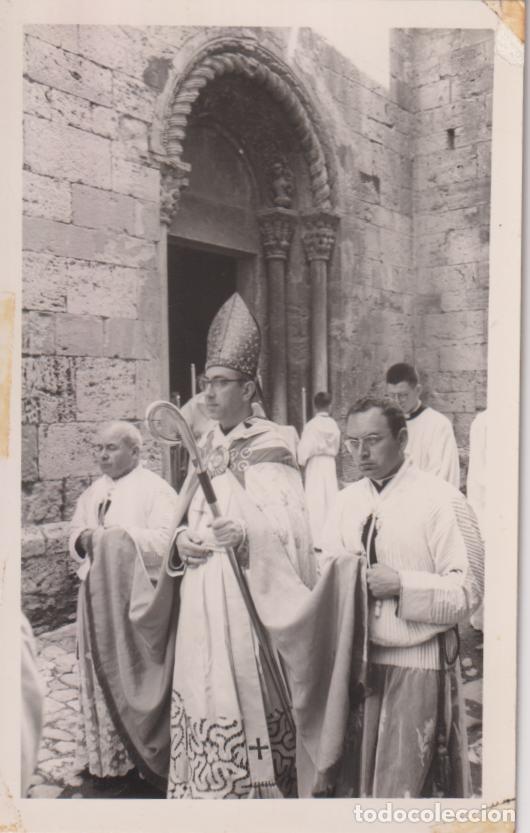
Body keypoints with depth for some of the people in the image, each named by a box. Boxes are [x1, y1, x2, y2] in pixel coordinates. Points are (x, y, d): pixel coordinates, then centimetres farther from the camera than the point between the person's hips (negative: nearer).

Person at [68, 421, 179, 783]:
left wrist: (114, 535, -18)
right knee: (100, 675, 13)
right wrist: (83, 539, -7)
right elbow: (75, 534, 16)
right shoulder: (94, 492, 14)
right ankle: (102, 754, 27)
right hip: (96, 594, 7)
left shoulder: (156, 489, -7)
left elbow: (164, 539, -18)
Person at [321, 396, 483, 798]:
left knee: (404, 784, 6)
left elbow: (468, 591, -12)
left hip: (418, 664, -5)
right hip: (356, 661, 5)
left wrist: (401, 584, -20)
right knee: (354, 778, 13)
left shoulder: (442, 500, -10)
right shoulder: (347, 500, 8)